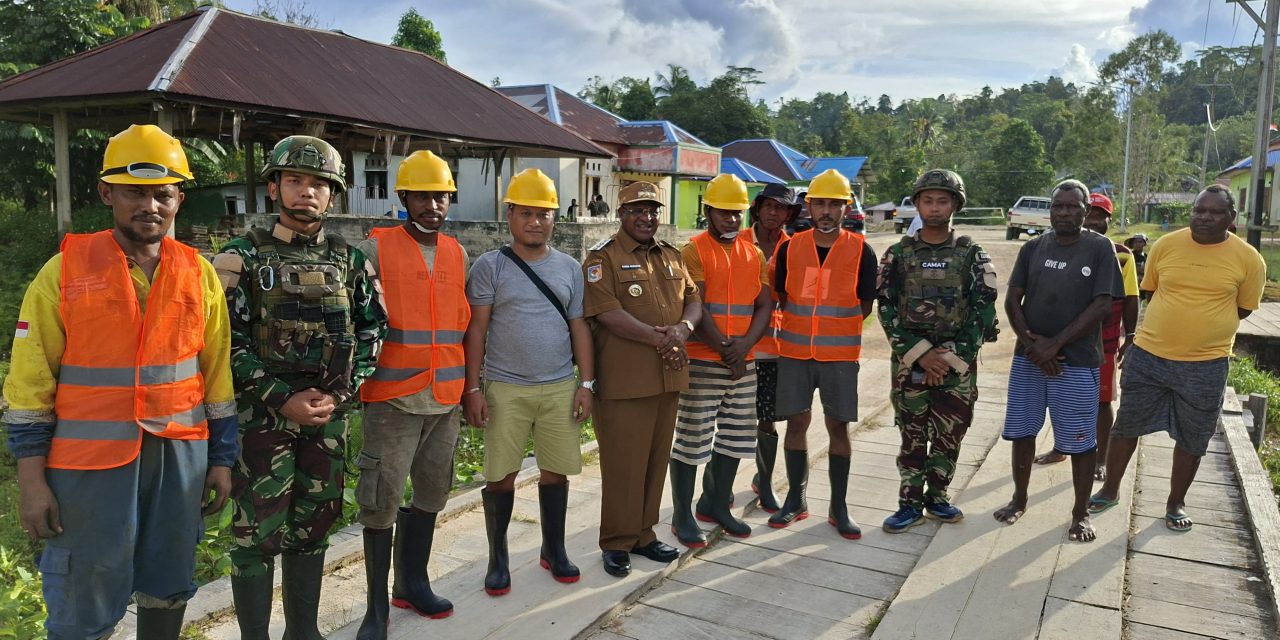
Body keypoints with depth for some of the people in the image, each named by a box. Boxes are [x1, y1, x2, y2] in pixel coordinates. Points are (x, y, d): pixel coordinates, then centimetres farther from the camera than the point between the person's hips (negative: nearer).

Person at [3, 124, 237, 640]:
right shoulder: (65, 271, -4)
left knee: (169, 588, 16)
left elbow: (217, 373, 8)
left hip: (181, 455, 3)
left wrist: (222, 458, 7)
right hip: (90, 461, -3)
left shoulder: (199, 275, 4)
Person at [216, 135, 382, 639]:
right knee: (258, 534, 3)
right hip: (262, 416, -3)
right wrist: (283, 399, -14)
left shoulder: (350, 262, 6)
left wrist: (339, 394, -5)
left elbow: (370, 332, 8)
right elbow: (226, 342, -8)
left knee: (312, 529, 13)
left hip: (329, 416, 4)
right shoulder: (243, 257, -3)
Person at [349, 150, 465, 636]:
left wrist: (470, 384, 14)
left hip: (446, 398, 5)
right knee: (383, 500, 1)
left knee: (431, 493, 16)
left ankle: (412, 583, 33)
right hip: (393, 399, -5)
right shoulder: (375, 249, -5)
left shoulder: (458, 255, 10)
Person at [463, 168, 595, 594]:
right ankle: (498, 558, 20)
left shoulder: (569, 268, 7)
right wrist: (473, 389, -7)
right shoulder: (490, 266, -2)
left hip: (560, 387, 3)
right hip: (505, 388, -2)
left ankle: (554, 550, 27)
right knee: (501, 475, 4)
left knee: (556, 471, 9)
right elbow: (476, 330, -3)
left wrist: (586, 383, 3)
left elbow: (579, 328, 9)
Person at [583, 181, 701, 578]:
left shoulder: (672, 257, 17)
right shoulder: (603, 258, -5)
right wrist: (658, 338, -19)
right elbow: (606, 311, -17)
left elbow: (693, 299, 12)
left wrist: (683, 328, -11)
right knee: (623, 462, 0)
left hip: (668, 376, 7)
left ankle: (643, 533, 28)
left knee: (656, 459, 14)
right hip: (624, 379, -6)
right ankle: (617, 542, 14)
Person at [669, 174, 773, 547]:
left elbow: (764, 306, 6)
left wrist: (745, 344, -10)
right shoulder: (693, 252, -6)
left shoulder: (754, 254, 12)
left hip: (743, 361, 6)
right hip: (702, 361, -6)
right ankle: (682, 516, 10)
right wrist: (724, 351, -14)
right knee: (692, 438, 0)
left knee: (734, 436, 14)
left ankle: (717, 505, 29)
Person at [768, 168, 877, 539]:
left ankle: (839, 508, 16)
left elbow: (864, 306, 3)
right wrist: (801, 327, 5)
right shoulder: (790, 248, 1)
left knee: (838, 427, 4)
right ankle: (796, 500, 21)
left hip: (840, 355, -1)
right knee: (796, 423, 7)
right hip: (794, 352, 2)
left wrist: (835, 329, 4)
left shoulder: (861, 251, -4)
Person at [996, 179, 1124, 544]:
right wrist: (1031, 343, -10)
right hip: (1028, 358, 3)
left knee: (1080, 442, 4)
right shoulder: (1033, 248, 5)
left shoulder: (1100, 248, -4)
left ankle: (1081, 513, 19)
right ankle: (1019, 500, 28)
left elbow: (1101, 306, -10)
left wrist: (1055, 344, -14)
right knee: (1022, 432, 11)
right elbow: (1012, 300, 4)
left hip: (1077, 362, -3)